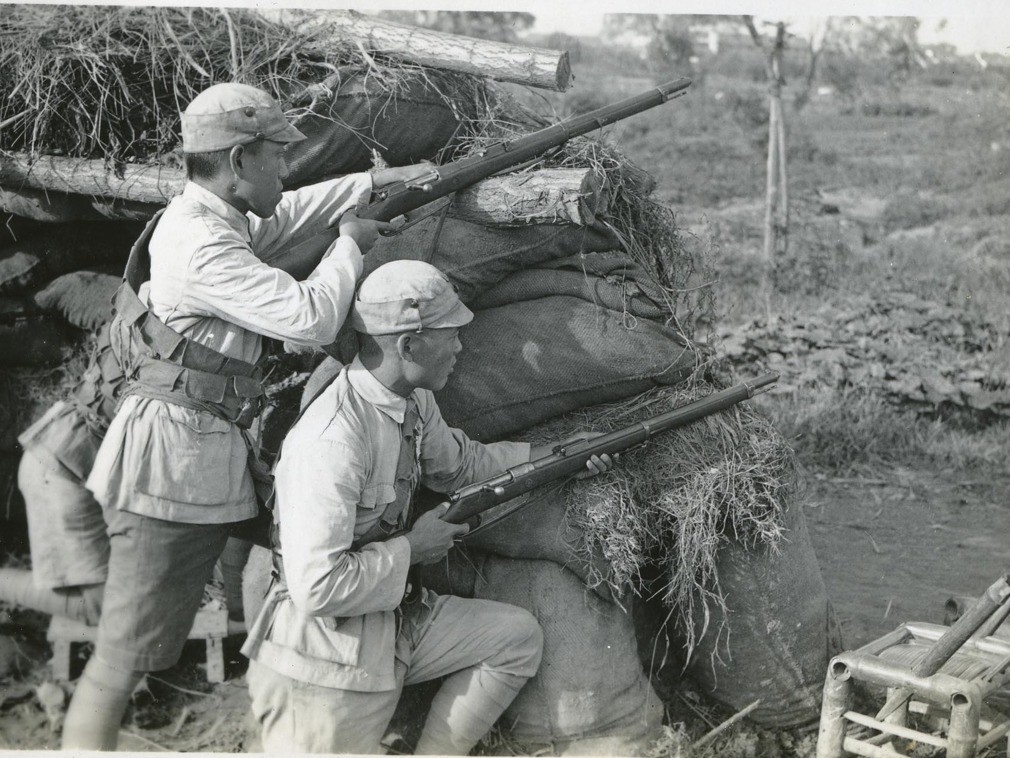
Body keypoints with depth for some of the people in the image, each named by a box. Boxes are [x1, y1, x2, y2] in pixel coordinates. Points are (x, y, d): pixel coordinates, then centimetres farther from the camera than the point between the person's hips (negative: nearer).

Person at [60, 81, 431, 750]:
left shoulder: (221, 222, 13)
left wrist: (380, 180, 25)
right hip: (172, 461, -10)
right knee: (124, 660, -6)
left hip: (211, 462, 10)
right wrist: (351, 244, -4)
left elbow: (291, 212, 31)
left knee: (164, 644, 15)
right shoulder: (200, 242, -18)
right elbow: (311, 318, -21)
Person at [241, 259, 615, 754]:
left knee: (518, 636, 10)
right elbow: (318, 587, -31)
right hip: (326, 650, -9)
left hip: (395, 616, 9)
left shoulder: (414, 402, 0)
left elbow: (459, 464, 21)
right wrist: (411, 549, -18)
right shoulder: (333, 439, -29)